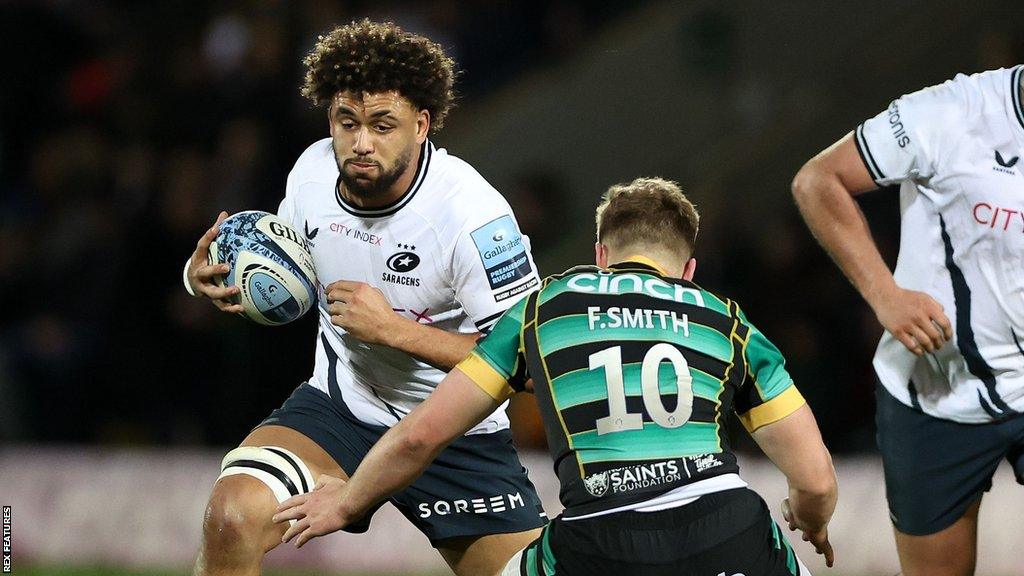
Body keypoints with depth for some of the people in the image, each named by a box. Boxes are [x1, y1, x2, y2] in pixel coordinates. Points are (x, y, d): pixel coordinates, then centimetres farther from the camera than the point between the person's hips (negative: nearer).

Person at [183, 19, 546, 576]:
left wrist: (393, 328, -28)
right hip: (338, 405, 2)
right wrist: (207, 274, -8)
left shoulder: (472, 212, -23)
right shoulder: (313, 171, -7)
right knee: (233, 516, -25)